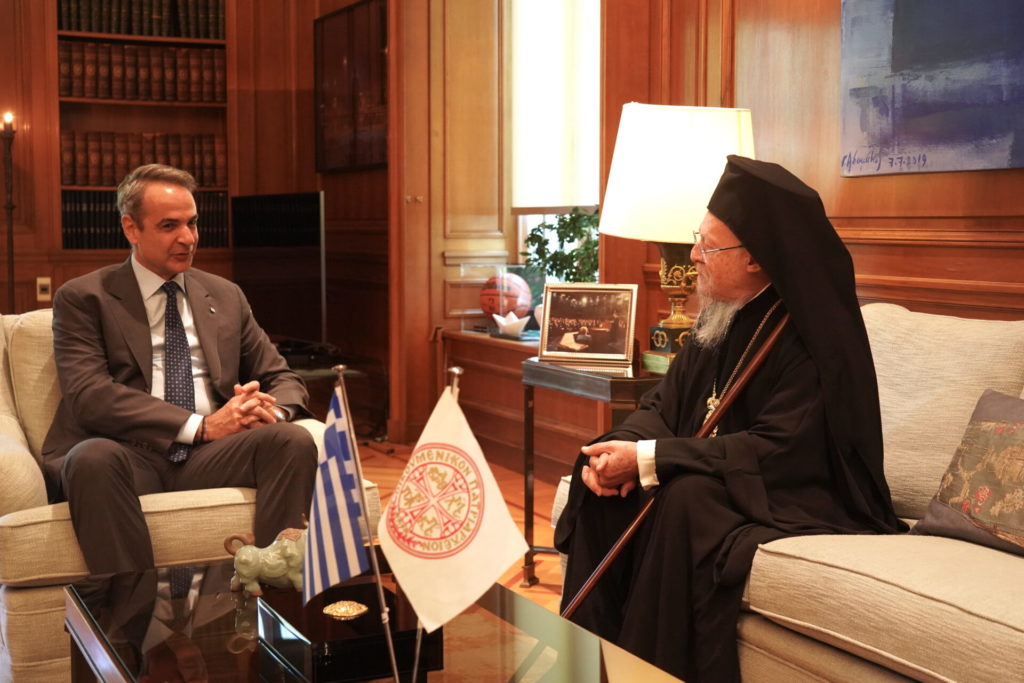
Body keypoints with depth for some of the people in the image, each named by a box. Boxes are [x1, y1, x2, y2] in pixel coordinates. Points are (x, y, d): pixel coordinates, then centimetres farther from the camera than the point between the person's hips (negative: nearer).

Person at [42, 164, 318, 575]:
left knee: (293, 440, -26)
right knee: (94, 457, -37)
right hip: (128, 455, -3)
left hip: (209, 456, 3)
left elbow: (283, 379, 19)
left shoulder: (226, 297, 18)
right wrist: (199, 426, -19)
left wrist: (271, 409, -7)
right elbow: (88, 395, -10)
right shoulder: (83, 298, 5)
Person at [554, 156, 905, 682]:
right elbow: (664, 405, 7)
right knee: (602, 482, -10)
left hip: (796, 498, -8)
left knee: (685, 501, -34)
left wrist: (646, 460, -28)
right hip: (723, 478, 8)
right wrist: (621, 448, -18)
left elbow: (780, 450, -27)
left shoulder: (814, 334, -19)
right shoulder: (721, 317, 5)